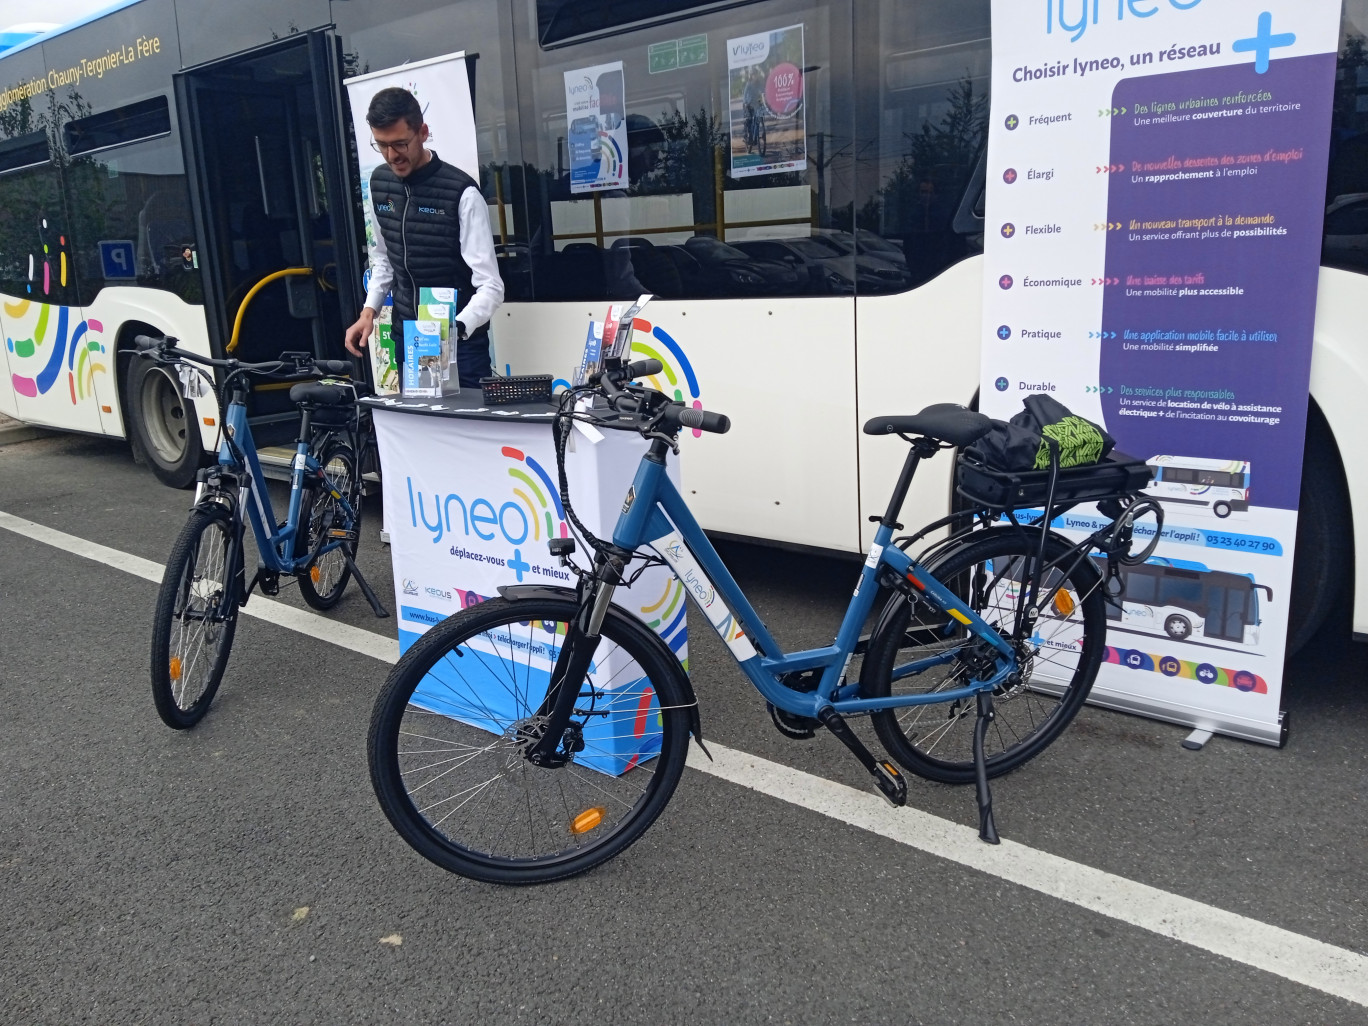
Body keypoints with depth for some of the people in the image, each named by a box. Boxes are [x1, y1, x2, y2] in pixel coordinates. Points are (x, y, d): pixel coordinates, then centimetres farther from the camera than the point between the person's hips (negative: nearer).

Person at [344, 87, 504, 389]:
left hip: (460, 343, -5)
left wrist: (454, 331, -34)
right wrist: (369, 310, 5)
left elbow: (491, 286, -20)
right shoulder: (378, 183, 4)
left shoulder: (461, 192, -16)